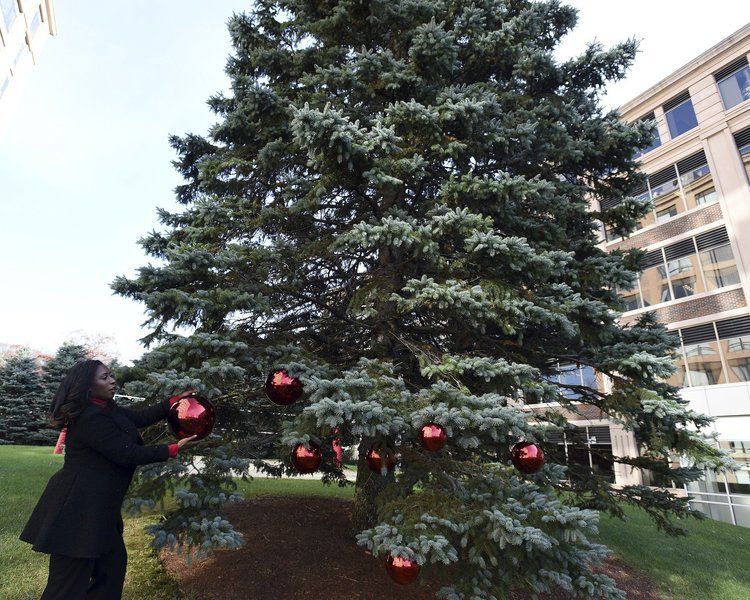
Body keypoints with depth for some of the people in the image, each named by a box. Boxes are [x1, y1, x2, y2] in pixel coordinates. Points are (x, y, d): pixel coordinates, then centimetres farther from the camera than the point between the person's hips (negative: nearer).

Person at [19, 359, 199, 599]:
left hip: (97, 507, 10)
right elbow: (129, 455, -22)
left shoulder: (106, 409, 6)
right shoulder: (91, 419, -23)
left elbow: (141, 417, 8)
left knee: (114, 562, 19)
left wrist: (176, 400, 4)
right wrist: (174, 449, -16)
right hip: (78, 510, -10)